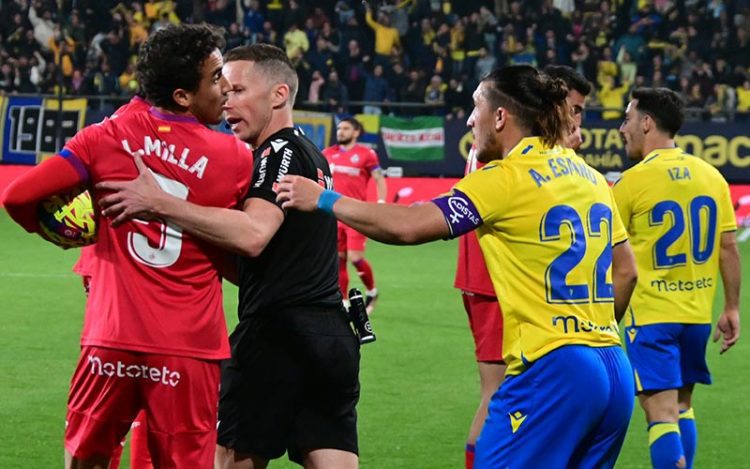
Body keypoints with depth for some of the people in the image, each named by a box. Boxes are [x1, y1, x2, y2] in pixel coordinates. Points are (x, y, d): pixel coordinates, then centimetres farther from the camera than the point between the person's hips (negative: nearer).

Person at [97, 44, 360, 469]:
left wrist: (159, 203, -24)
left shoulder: (279, 152, -7)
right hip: (332, 335, 9)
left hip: (277, 335, -9)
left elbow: (252, 235, -24)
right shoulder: (313, 155, 22)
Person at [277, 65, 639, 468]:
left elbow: (408, 226, -13)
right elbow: (625, 271, 19)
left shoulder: (507, 178, -8)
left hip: (551, 373, -8)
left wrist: (322, 199, -2)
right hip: (614, 371, 8)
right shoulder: (589, 177, 14)